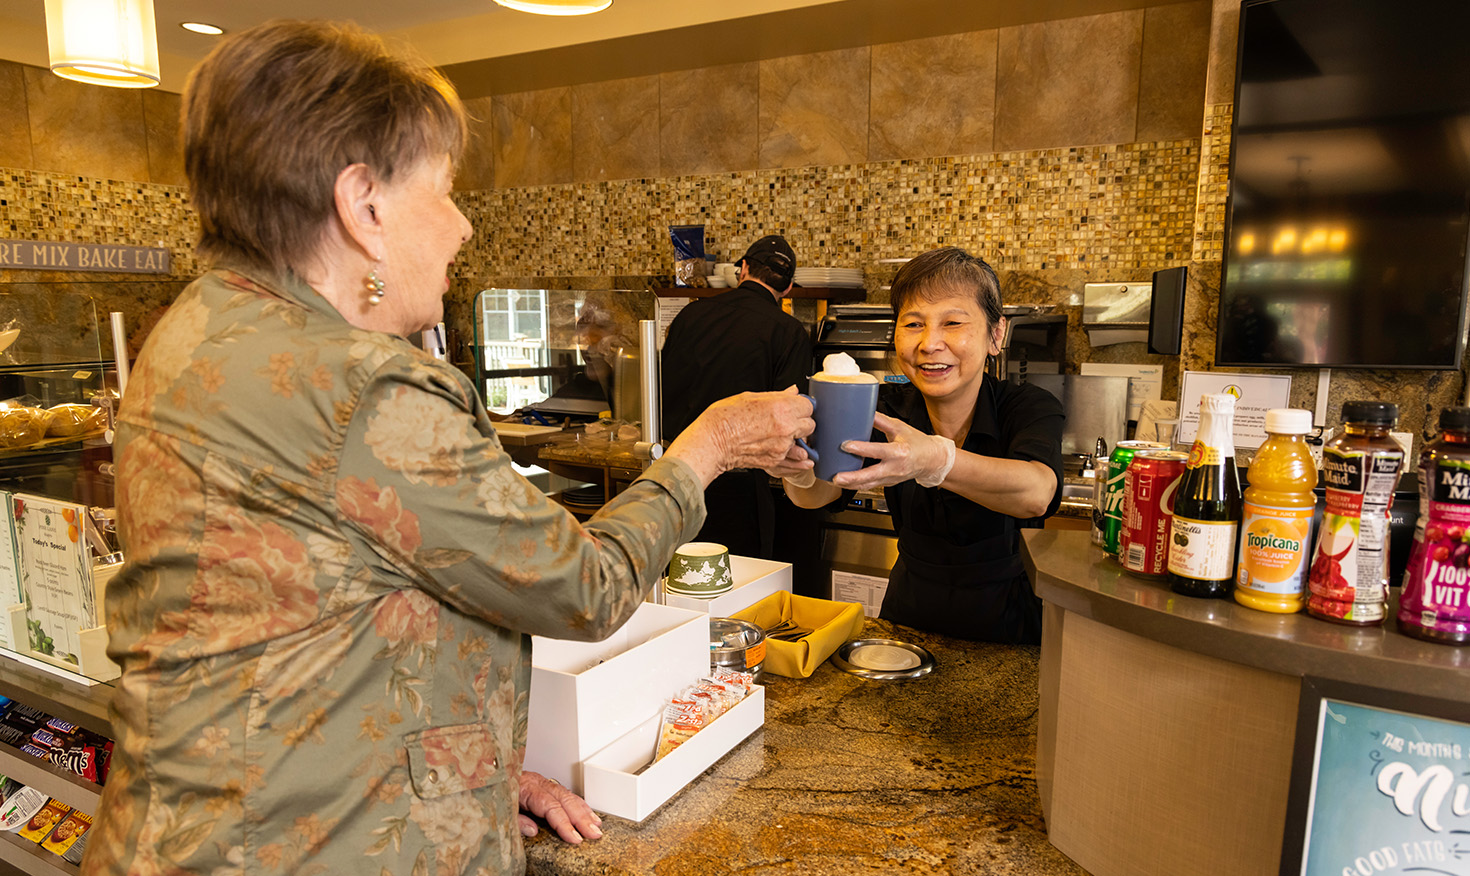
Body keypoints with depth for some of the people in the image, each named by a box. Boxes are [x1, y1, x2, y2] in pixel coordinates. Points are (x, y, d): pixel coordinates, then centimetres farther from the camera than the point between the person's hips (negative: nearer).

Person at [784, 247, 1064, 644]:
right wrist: (799, 466, -44)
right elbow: (817, 493, -21)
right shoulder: (888, 408, -5)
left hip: (1008, 632, -3)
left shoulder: (1029, 406, -11)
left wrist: (936, 460, -51)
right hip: (908, 622, 4)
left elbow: (1036, 493, -33)